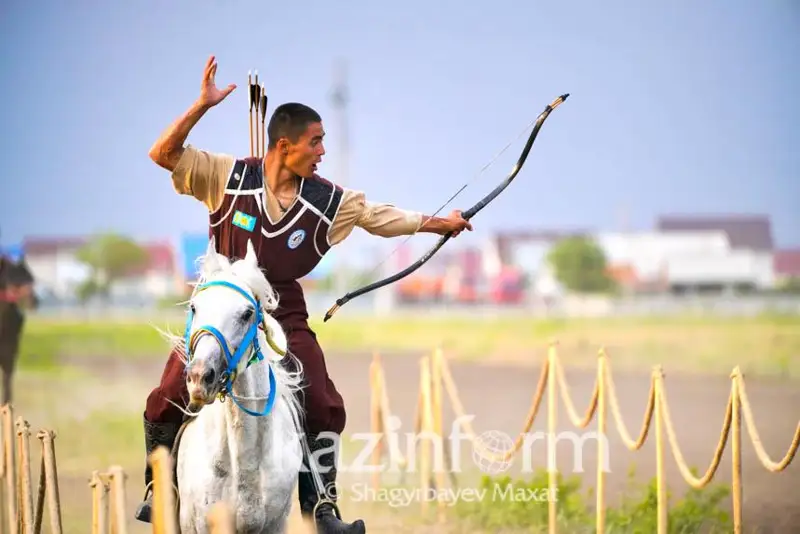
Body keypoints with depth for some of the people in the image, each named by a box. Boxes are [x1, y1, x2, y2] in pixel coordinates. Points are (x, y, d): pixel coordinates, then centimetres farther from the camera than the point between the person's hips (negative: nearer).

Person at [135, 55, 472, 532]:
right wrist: (203, 106, -24)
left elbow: (384, 218, 5)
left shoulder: (329, 202, -4)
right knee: (165, 403, -10)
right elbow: (164, 154, -14)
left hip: (283, 313, 2)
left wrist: (441, 223, 2)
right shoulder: (229, 177, -10)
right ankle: (159, 489, 13)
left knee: (324, 408, -10)